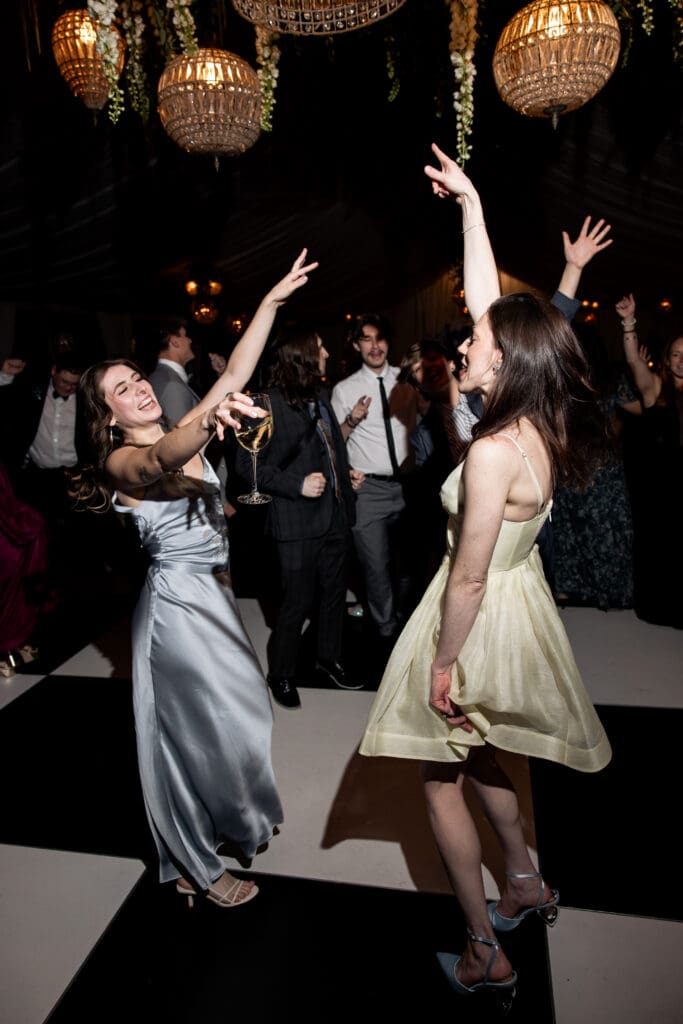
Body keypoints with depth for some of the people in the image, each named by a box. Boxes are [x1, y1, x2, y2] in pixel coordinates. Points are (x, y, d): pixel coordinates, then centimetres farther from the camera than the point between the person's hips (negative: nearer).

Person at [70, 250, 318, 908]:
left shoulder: (184, 436, 6)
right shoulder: (121, 461, -13)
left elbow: (235, 373, 1)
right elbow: (162, 461, -38)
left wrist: (272, 300, -2)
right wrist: (207, 422, -58)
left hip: (212, 594, 7)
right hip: (175, 603, -7)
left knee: (237, 716, 20)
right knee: (199, 729, 6)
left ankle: (236, 821, 45)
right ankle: (199, 867, 29)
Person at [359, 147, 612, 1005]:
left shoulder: (494, 452, -29)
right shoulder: (541, 422, -5)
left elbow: (468, 578, -24)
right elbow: (486, 297, 2)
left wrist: (442, 664, -12)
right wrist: (470, 201, 8)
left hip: (481, 621, -8)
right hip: (514, 604, 9)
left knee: (441, 782, 12)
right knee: (477, 760, 28)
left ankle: (486, 958, 29)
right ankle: (525, 883, 47)